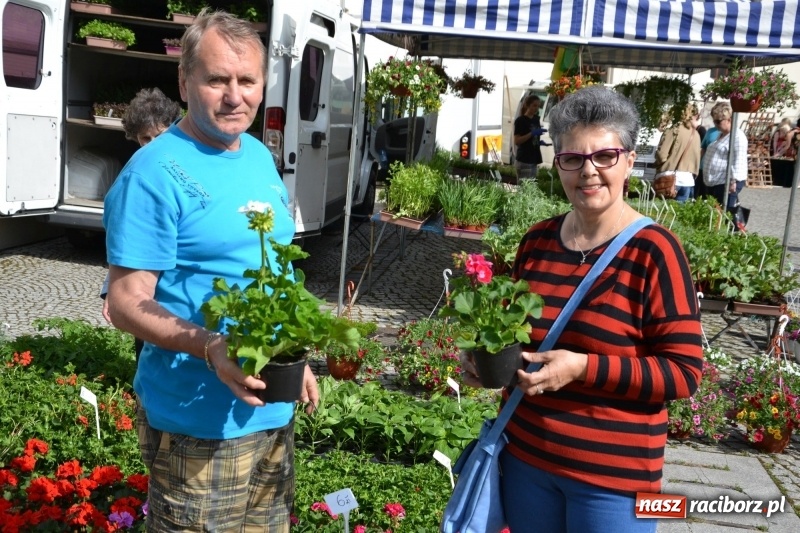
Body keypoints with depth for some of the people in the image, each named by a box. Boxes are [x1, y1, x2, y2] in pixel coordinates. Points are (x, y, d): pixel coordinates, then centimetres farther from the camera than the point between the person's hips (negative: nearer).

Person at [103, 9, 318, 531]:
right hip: (200, 420, -7)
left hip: (276, 408, 8)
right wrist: (211, 347, -33)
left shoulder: (260, 157, 8)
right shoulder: (156, 173, -17)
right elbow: (127, 302, -18)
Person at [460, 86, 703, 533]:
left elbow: (684, 372, -15)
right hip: (525, 455, 5)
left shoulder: (654, 251, -14)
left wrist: (584, 367, -25)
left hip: (612, 475, -5)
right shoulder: (538, 241, 3)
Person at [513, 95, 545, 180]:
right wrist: (532, 133, -24)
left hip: (533, 159, 8)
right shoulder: (520, 120, -9)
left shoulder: (536, 119, 13)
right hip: (524, 161, -8)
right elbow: (516, 141, -16)